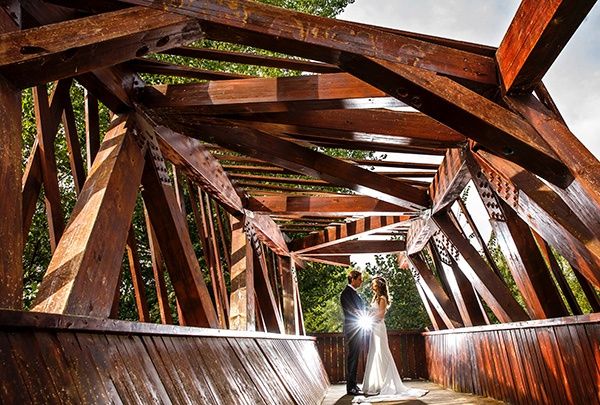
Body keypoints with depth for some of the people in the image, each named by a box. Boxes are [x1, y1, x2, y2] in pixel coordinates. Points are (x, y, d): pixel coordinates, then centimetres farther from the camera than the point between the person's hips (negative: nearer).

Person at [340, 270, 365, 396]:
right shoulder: (346, 293, -14)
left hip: (357, 329, 10)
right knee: (352, 357, -6)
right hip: (352, 329, -10)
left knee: (354, 357, 14)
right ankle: (350, 387, -1)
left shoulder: (353, 292, 17)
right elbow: (351, 310, -19)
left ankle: (353, 385, 22)